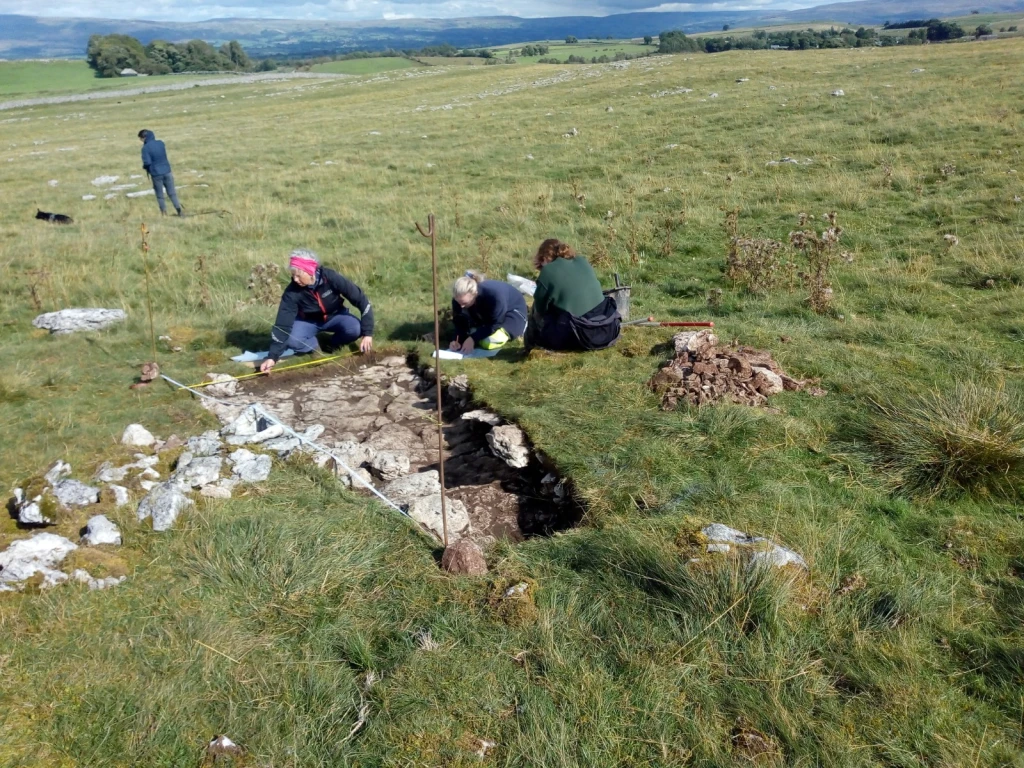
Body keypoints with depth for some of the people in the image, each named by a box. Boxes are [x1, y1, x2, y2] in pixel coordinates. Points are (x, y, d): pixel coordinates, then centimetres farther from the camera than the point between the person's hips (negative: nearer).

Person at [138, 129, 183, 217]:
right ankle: (179, 209, 0)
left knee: (160, 195, 9)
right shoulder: (161, 143, 2)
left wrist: (144, 167, 4)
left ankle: (164, 213, 11)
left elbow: (147, 162, -15)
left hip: (156, 174, -3)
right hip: (167, 171, 4)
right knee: (172, 193, 9)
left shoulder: (145, 148, -13)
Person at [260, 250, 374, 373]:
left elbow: (360, 298, -25)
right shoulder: (292, 292, -26)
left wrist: (367, 333, -29)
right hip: (308, 321, 0)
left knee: (354, 328, -32)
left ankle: (334, 344, 1)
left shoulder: (330, 277, -30)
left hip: (334, 316, 0)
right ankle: (314, 346, 3)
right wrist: (272, 356, -34)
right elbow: (282, 324, -26)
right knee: (291, 340, -31)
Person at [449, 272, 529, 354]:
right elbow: (460, 322, -15)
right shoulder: (460, 299, -25)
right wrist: (458, 341, -34)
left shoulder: (494, 296, -42)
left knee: (489, 342, -24)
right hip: (487, 313, 6)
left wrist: (473, 338, -39)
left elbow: (494, 324, -32)